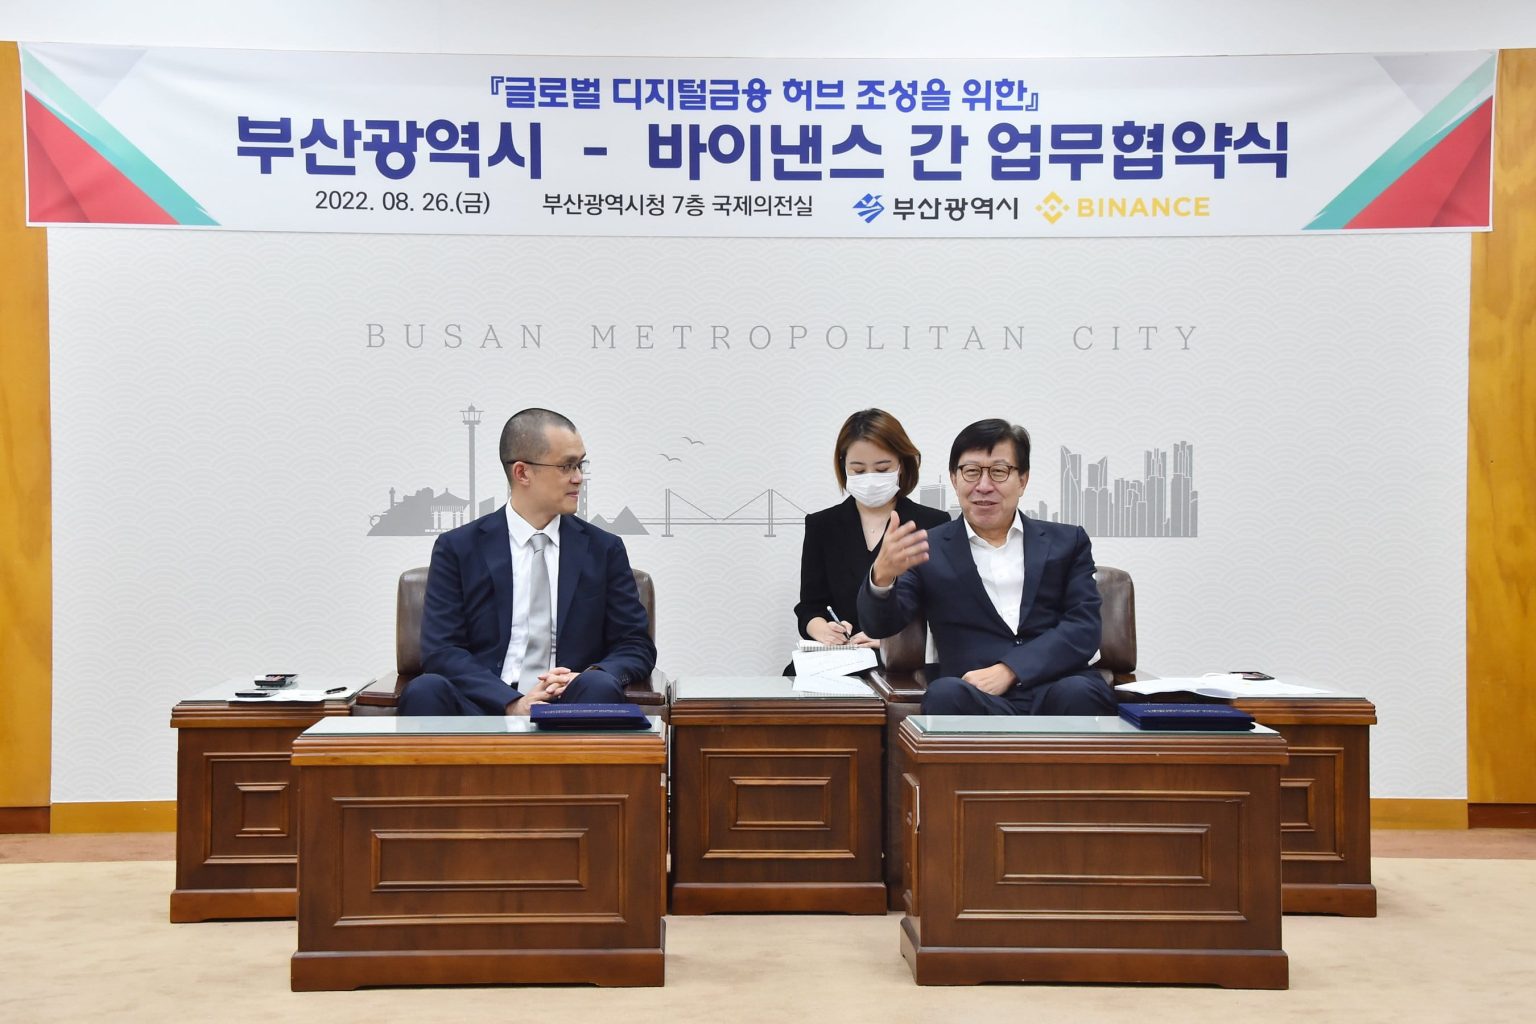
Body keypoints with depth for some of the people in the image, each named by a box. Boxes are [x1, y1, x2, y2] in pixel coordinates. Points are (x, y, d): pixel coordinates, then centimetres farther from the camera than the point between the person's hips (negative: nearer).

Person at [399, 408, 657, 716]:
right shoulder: (458, 548, 7)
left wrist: (588, 678, -12)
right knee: (425, 690, -32)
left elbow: (637, 647, 11)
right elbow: (440, 651, -2)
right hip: (484, 707, 0)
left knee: (599, 687, -33)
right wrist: (512, 703, -18)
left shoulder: (604, 549, 12)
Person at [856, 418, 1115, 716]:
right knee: (945, 694, -35)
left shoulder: (1067, 542, 17)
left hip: (1059, 689, 1)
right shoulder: (930, 550, 15)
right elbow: (880, 625, 4)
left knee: (1078, 693, -34)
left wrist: (1007, 670, -12)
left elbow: (1084, 627, 4)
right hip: (976, 699, 0)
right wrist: (882, 575, -21)